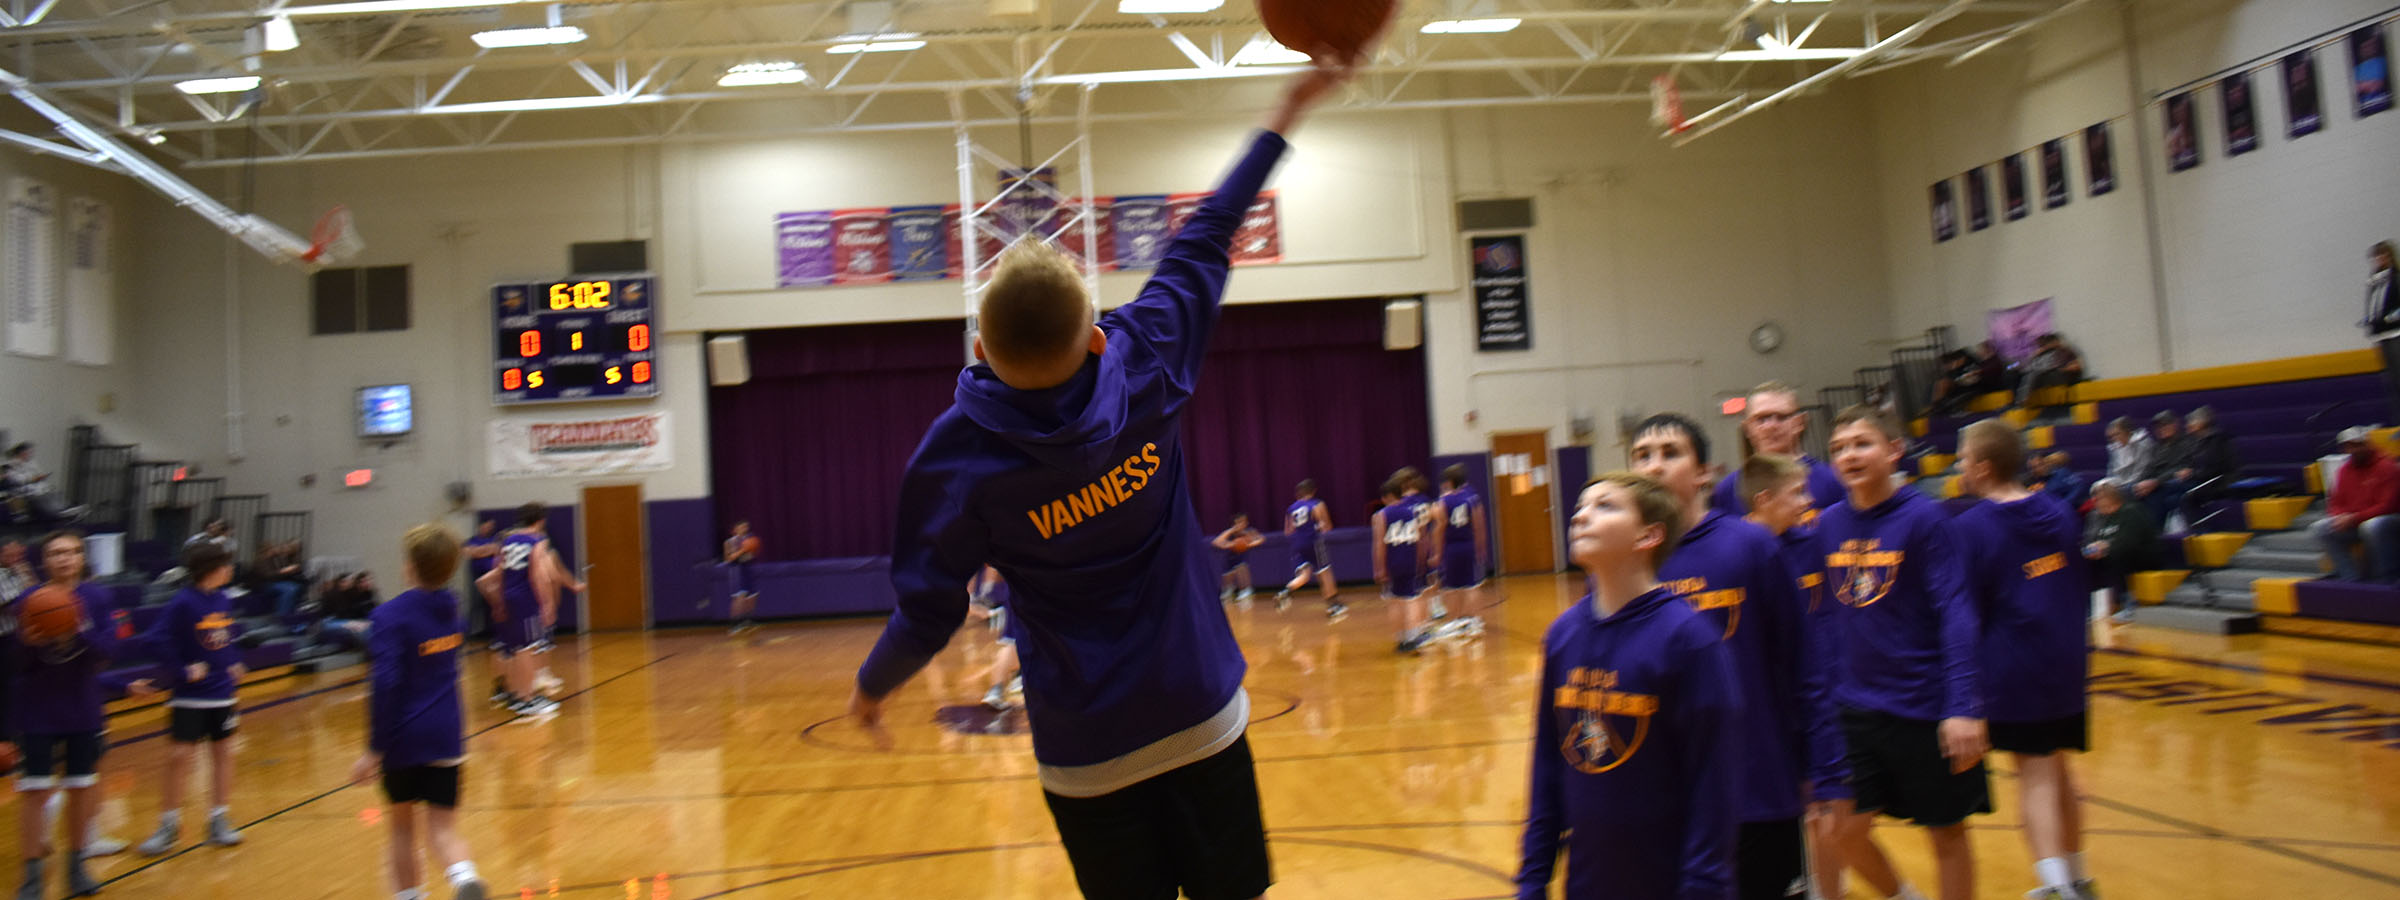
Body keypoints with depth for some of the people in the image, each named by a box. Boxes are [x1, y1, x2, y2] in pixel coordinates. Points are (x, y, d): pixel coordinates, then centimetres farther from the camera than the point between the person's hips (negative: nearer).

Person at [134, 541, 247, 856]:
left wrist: (234, 664, 7)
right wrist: (181, 671, -18)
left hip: (222, 692, 6)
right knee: (180, 756, -4)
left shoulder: (224, 600, 3)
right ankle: (169, 824, 10)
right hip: (190, 696, -6)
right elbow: (157, 641, -20)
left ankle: (220, 821, 18)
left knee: (223, 753, 9)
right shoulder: (183, 602, -15)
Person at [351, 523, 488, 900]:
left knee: (402, 825, 16)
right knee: (442, 829, 2)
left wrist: (375, 748, -16)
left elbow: (385, 684, -21)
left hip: (404, 739, -4)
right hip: (446, 738, 4)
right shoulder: (451, 611, 5)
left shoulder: (390, 617, -14)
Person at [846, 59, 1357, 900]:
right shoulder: (1146, 368, -11)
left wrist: (872, 687, 13)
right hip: (1204, 721, 2)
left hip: (1088, 753, -1)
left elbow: (930, 611, -8)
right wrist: (1283, 116, 15)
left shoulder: (956, 457, -16)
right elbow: (1204, 242, 1)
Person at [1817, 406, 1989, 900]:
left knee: (1946, 831, 9)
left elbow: (1956, 613, -14)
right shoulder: (1829, 523, 2)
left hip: (1926, 706, -4)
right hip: (1855, 706, 4)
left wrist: (1964, 707, -20)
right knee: (1846, 830, 4)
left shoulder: (1924, 518, -10)